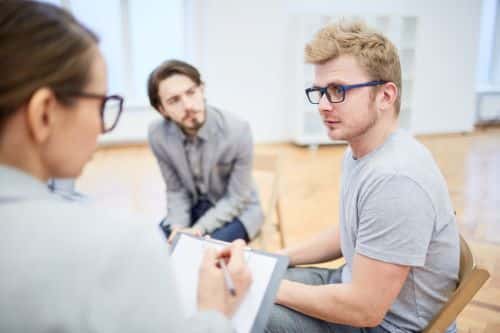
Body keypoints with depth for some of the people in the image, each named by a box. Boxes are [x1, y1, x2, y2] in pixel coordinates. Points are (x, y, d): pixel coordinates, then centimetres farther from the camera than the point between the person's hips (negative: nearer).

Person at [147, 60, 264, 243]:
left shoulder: (237, 131, -27)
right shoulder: (157, 134, -16)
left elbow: (236, 198, -17)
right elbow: (175, 190, -3)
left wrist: (199, 229, -27)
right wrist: (179, 226, -20)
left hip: (237, 210, -3)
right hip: (194, 207, 3)